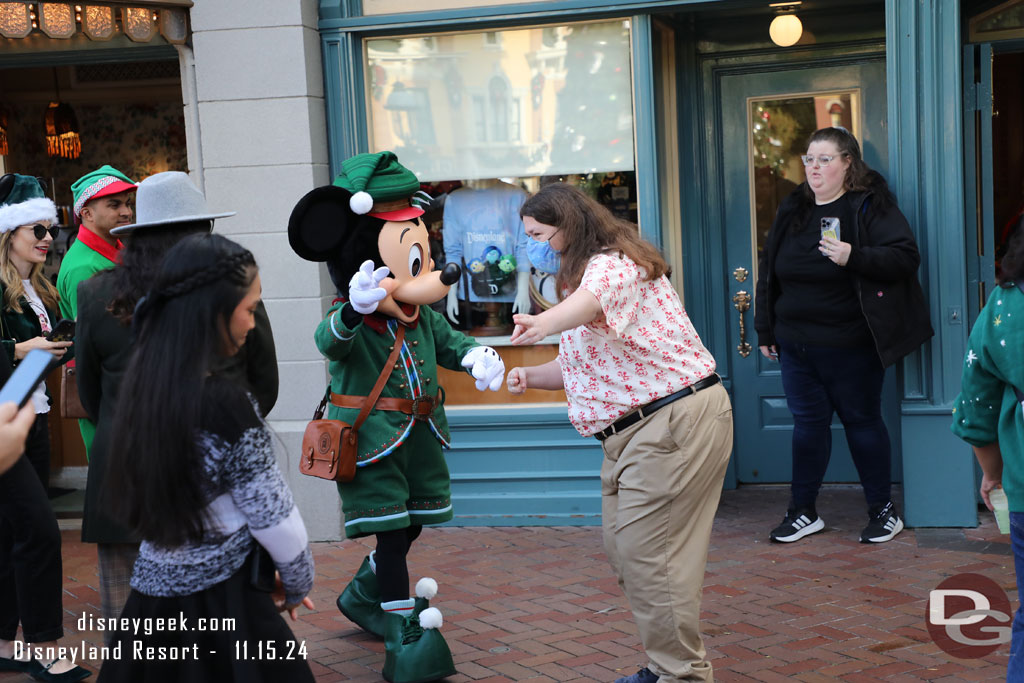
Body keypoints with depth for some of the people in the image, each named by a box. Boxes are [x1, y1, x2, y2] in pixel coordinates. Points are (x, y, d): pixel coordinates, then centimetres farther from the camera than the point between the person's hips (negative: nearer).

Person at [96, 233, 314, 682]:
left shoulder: (143, 384, -1)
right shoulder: (224, 404, -22)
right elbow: (272, 515, -15)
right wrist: (298, 583, 4)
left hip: (152, 593, 7)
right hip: (222, 604, -7)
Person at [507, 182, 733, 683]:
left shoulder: (614, 262, -14)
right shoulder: (581, 277, 20)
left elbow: (594, 299, -40)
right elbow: (579, 366, 23)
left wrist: (544, 323, -61)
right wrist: (529, 376, 3)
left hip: (675, 420, -11)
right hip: (632, 430, 11)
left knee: (645, 551, -10)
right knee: (623, 548, 14)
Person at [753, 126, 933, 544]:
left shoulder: (870, 206, -7)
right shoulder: (792, 210, 9)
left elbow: (906, 256, -14)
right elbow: (769, 272, 15)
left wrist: (854, 256, -28)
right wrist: (765, 330, 14)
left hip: (849, 348, -5)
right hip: (795, 344, 5)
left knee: (862, 421, 6)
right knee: (808, 423, 10)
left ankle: (884, 511, 20)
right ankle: (803, 512, 20)